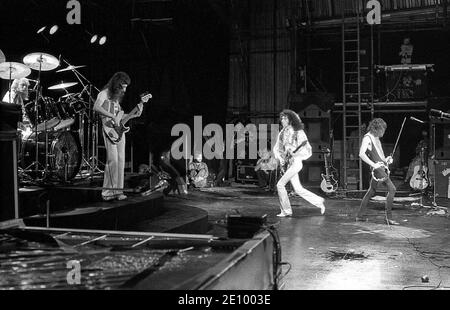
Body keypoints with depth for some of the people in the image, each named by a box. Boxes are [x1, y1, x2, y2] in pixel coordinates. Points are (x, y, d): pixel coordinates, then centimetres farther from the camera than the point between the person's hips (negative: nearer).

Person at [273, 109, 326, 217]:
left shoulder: (298, 132, -7)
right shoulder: (282, 133, 9)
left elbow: (308, 150, -5)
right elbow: (277, 148, 15)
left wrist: (295, 154, -18)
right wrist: (280, 158, -1)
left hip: (296, 162, -7)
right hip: (288, 163, 7)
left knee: (280, 185, -12)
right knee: (298, 190, 10)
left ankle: (286, 210, 0)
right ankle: (319, 201, 25)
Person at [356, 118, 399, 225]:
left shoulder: (376, 138, 19)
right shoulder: (367, 138, -11)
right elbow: (361, 154, -24)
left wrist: (385, 159, 11)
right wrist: (374, 165, -28)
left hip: (381, 167, 10)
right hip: (377, 168, -10)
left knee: (371, 191, 15)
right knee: (392, 189, -15)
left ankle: (359, 215, 22)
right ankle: (389, 218, -13)